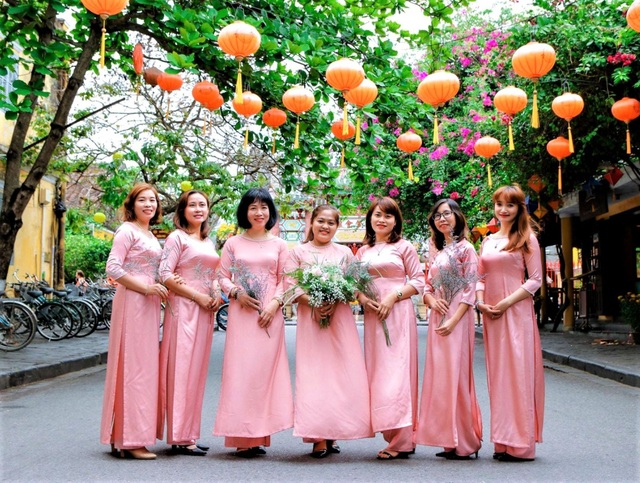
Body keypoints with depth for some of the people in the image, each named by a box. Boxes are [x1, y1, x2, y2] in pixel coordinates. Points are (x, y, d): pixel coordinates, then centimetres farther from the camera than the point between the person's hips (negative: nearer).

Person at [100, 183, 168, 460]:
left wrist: (159, 286, 8)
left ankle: (121, 437, 17)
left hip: (148, 304, 9)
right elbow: (113, 268, -15)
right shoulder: (128, 230, -6)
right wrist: (146, 288, -16)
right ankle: (130, 440, -3)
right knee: (133, 366, -8)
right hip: (132, 302, -9)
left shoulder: (149, 235, 20)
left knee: (143, 366, 9)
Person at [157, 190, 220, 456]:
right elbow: (165, 275, -12)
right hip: (183, 308, -8)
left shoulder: (209, 242, 18)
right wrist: (197, 296, -15)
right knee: (181, 368, -6)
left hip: (205, 311, 8)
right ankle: (181, 438, 0)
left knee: (197, 370, 9)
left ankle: (188, 434, 17)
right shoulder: (177, 238, -3)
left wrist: (217, 295, 4)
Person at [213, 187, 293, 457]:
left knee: (265, 369, -1)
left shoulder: (279, 245, 11)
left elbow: (285, 279, 6)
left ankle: (259, 435, 6)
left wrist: (275, 303, -8)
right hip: (241, 313, 0)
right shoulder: (233, 243, 9)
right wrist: (236, 293, -10)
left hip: (270, 314, 1)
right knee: (240, 369, -4)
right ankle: (242, 437, 0)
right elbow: (222, 276, 7)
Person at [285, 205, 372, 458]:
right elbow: (290, 285, -1)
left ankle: (332, 433, 8)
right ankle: (318, 437, -2)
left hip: (340, 317, 2)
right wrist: (313, 302, -16)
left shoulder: (345, 253, 12)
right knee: (313, 373, -6)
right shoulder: (299, 252, 7)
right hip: (310, 317, -2)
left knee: (342, 371, -2)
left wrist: (335, 302, -11)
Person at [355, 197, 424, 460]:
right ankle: (393, 436, 12)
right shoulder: (363, 251, 15)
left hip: (398, 312, -5)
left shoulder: (404, 247, 3)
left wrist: (393, 296, -13)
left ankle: (401, 440, -5)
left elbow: (418, 281, 0)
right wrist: (363, 298, -4)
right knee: (377, 371, 4)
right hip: (372, 315, 5)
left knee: (397, 369, -9)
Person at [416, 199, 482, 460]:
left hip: (457, 318, -7)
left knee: (455, 374, -6)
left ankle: (464, 442, 3)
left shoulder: (465, 248, -4)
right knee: (439, 376, 7)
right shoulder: (436, 251, 17)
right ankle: (449, 440, 14)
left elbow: (469, 291, -10)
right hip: (437, 318, 7)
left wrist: (453, 320, -18)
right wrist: (430, 299, -4)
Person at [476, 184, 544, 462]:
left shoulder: (526, 239, -1)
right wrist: (480, 301, -1)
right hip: (491, 314, 5)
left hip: (517, 312, -5)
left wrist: (506, 303, -14)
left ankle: (521, 444, 1)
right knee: (497, 374, 7)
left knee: (518, 371, -5)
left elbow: (535, 280, -6)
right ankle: (503, 441, 14)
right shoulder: (488, 241, 15)